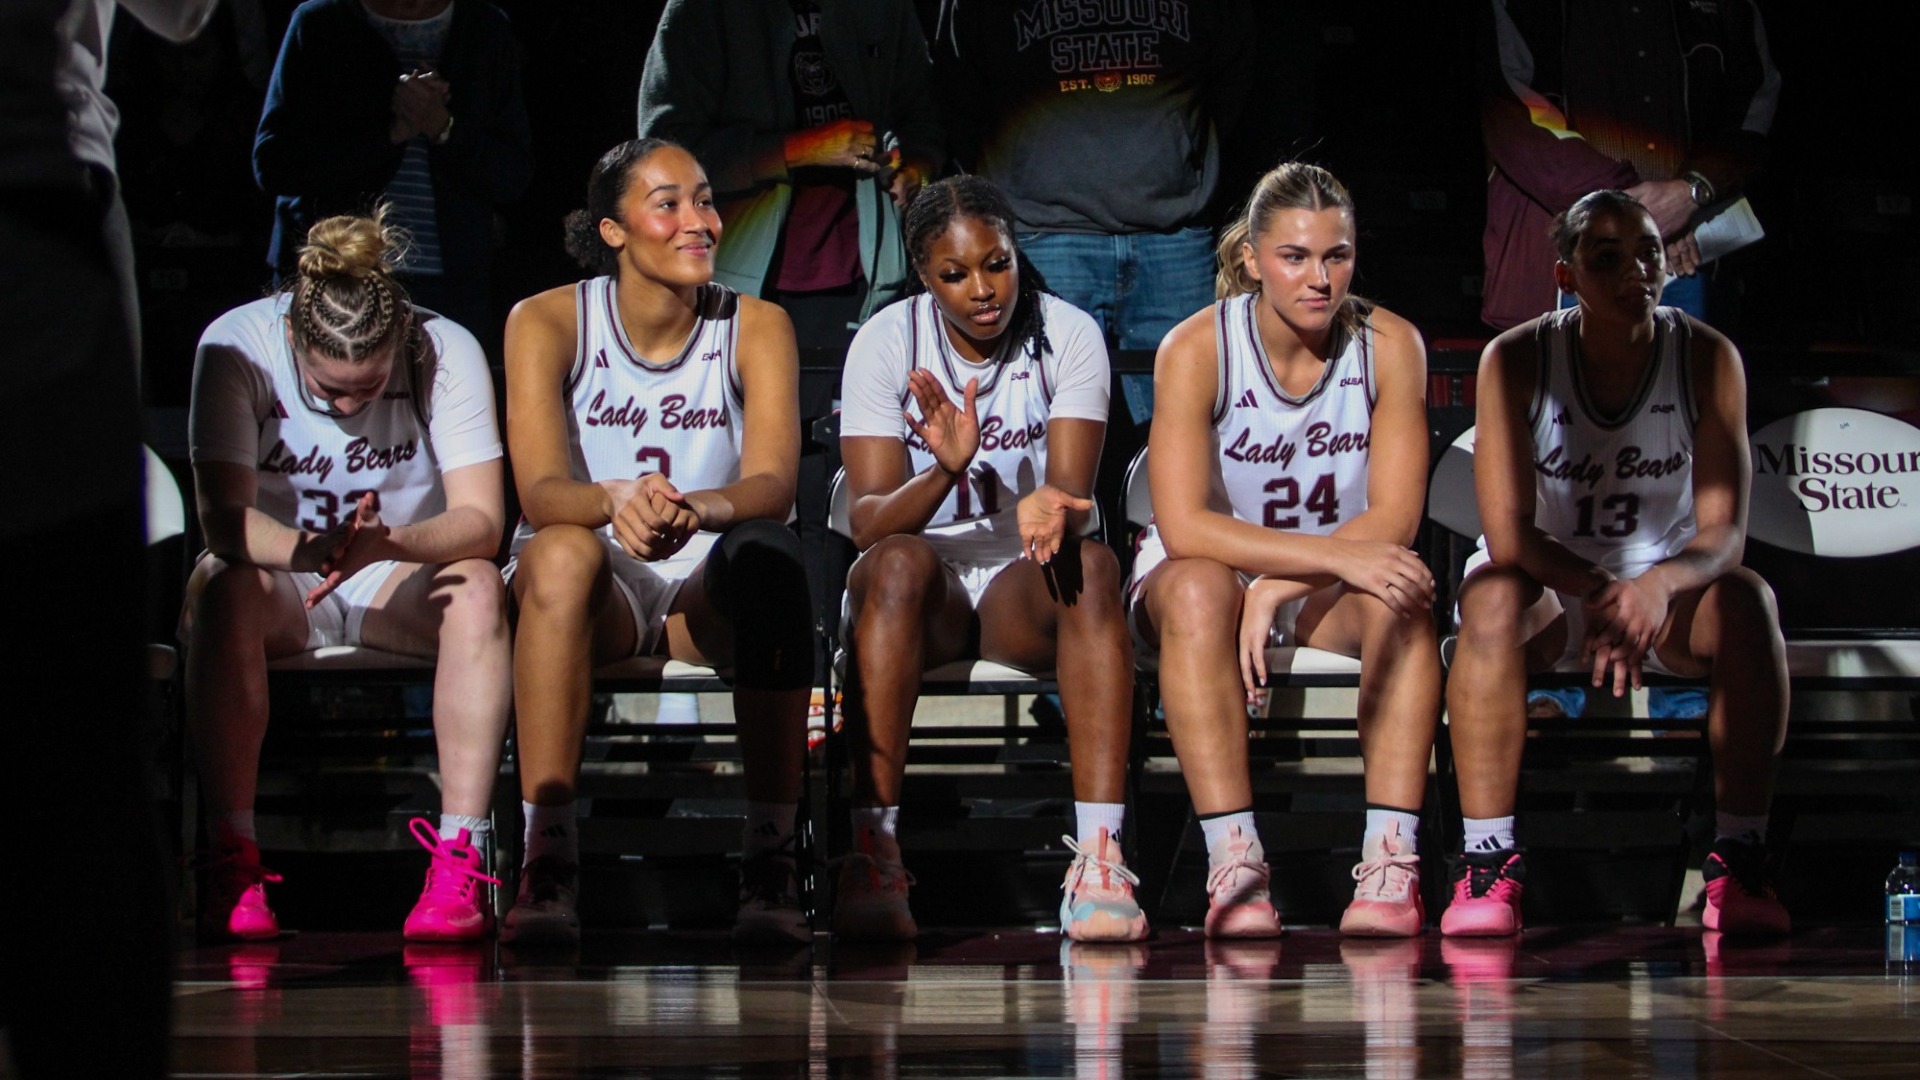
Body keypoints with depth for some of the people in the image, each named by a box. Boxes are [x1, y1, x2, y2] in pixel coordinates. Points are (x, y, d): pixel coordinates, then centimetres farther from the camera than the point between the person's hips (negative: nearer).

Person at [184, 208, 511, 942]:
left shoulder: (447, 352, -16)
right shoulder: (236, 347, -18)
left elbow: (482, 520, -23)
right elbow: (222, 518, -26)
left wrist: (385, 545, -44)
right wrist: (304, 550, -48)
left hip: (403, 584, 1)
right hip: (281, 583, -1)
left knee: (478, 588, -32)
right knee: (224, 589, -35)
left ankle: (460, 859, -36)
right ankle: (233, 860, -35)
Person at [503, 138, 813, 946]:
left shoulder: (756, 327, -1)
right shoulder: (547, 323, -4)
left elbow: (773, 484, -16)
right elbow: (540, 490, -18)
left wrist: (697, 508, -40)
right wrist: (614, 500, -42)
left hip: (711, 599, 1)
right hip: (595, 595, -1)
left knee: (767, 551, -33)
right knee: (563, 549, -35)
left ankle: (770, 860, -34)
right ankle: (546, 858, -39)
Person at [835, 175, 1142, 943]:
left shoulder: (1069, 335, -5)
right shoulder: (886, 343, -7)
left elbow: (1075, 491, -15)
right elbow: (869, 521, -16)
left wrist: (1049, 508, -40)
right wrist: (943, 471, -37)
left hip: (1024, 590, 1)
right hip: (923, 591, -1)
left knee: (1092, 565, -33)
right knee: (899, 563, -35)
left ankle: (1099, 859, -42)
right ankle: (873, 852, -41)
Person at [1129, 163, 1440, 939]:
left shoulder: (1389, 345, -10)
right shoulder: (1196, 349, -16)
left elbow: (1395, 518, -15)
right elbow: (1184, 526, -25)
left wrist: (1277, 587, -28)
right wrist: (1339, 556, -35)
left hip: (1333, 600, 2)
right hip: (1206, 580, -2)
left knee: (1403, 594, -32)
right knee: (1200, 588, -36)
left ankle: (1390, 862, -39)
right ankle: (1234, 863, -43)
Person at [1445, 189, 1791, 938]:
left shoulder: (1706, 358, -11)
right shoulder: (1516, 361, -14)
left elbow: (1723, 532, -17)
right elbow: (1508, 532, -20)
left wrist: (1657, 585, -39)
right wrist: (1599, 591, -38)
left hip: (1663, 591, 1)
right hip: (1547, 587, -1)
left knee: (1744, 599, -31)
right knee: (1494, 596, -35)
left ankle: (1740, 861, -26)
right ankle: (1488, 862, -35)